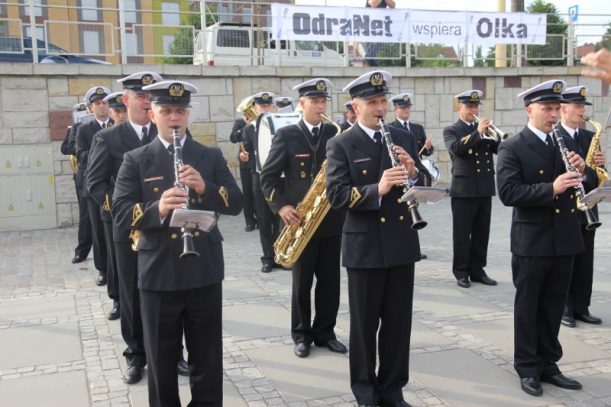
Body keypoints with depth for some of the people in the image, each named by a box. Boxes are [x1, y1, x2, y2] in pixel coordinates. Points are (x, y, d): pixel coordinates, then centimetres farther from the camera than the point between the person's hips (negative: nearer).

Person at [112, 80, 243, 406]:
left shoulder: (211, 156, 7)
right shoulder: (135, 160, 2)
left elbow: (236, 203, -1)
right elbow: (121, 213, -7)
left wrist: (205, 188, -19)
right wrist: (156, 208, -26)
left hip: (205, 272, 1)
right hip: (157, 275, -1)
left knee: (207, 357, 11)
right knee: (161, 359, 11)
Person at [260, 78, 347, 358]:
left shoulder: (335, 134, 6)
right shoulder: (286, 135, -2)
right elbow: (268, 176, -2)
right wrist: (281, 206, -14)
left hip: (331, 218, 3)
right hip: (300, 220, -3)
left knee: (330, 280, 9)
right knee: (302, 281, 7)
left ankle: (325, 332, 23)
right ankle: (301, 334, 21)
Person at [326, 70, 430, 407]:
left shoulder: (404, 139, 9)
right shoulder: (341, 145, -5)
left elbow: (425, 187, 7)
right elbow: (336, 196, -15)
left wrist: (414, 173, -14)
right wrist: (377, 189, -28)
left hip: (402, 244, 4)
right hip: (364, 248, -4)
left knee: (399, 322, 12)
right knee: (364, 324, 9)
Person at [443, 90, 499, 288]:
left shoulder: (485, 129, 14)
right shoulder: (451, 130, 1)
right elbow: (456, 148, -19)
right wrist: (477, 132, -22)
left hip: (485, 188, 5)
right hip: (464, 189, -4)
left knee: (482, 233, 9)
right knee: (462, 233, 0)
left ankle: (477, 270, 18)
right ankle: (461, 272, 8)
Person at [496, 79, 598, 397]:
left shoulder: (567, 143, 11)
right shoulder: (512, 148, -7)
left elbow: (591, 182, 11)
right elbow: (507, 193, -19)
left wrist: (583, 171, -11)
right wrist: (551, 189, -28)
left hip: (565, 240, 5)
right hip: (531, 242, -5)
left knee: (553, 307, 14)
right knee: (528, 307, 7)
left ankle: (548, 364, 27)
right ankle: (527, 368, 20)